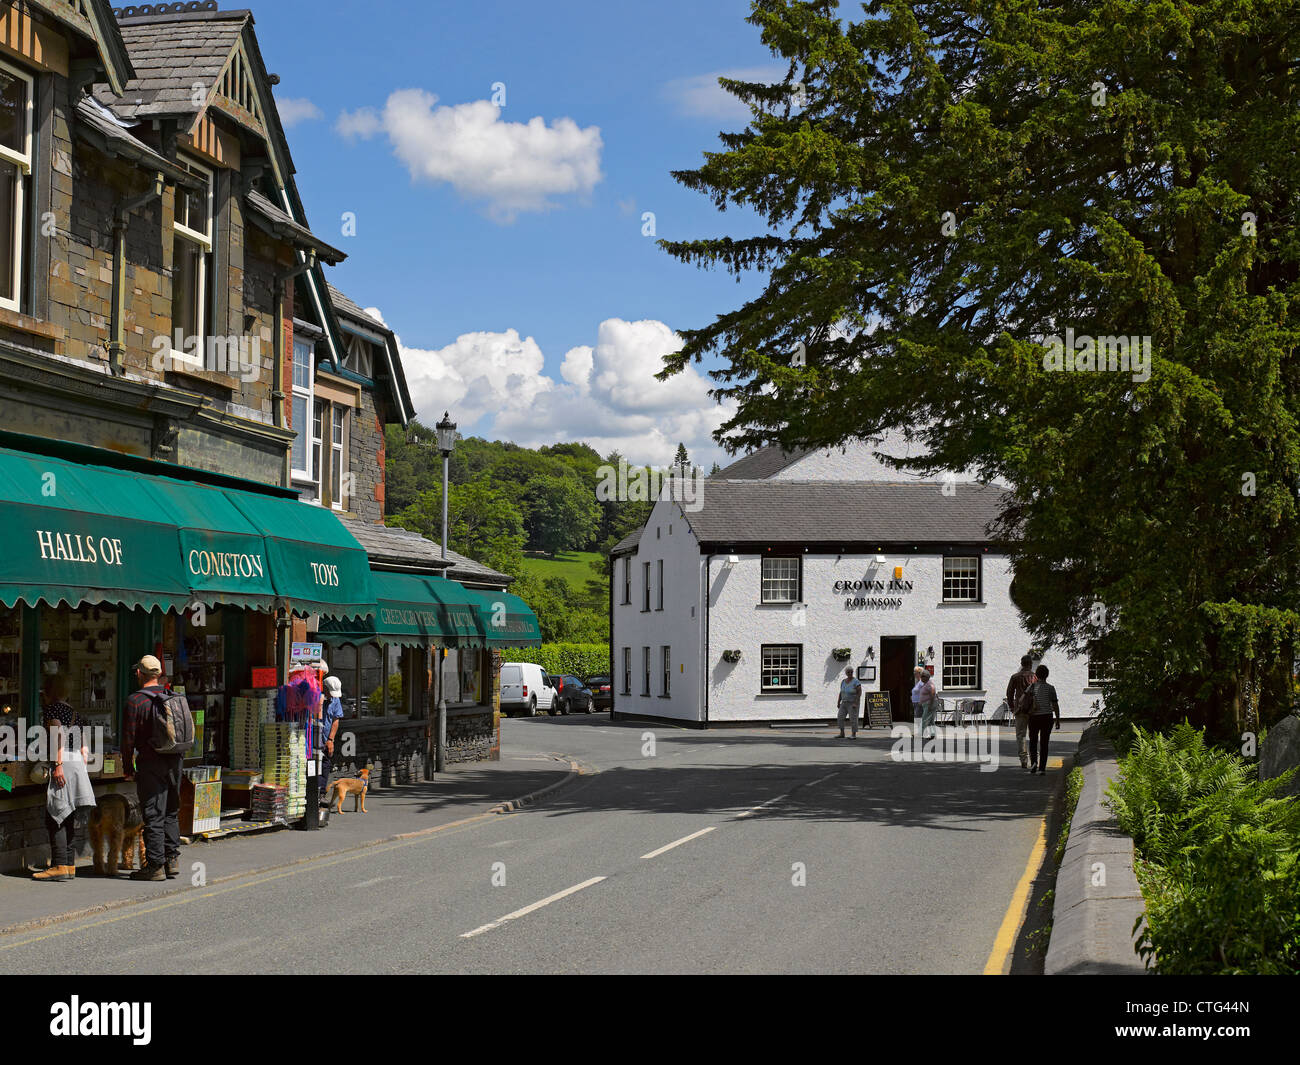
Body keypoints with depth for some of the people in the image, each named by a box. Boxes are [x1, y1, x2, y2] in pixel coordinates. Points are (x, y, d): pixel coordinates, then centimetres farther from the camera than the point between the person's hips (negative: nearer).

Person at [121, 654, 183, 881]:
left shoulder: (135, 700, -9)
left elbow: (129, 738, -9)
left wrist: (128, 767, 1)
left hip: (150, 763, -6)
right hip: (174, 760, 6)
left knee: (153, 815, -2)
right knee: (171, 812, 15)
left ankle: (155, 865, -1)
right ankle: (172, 860, 15)